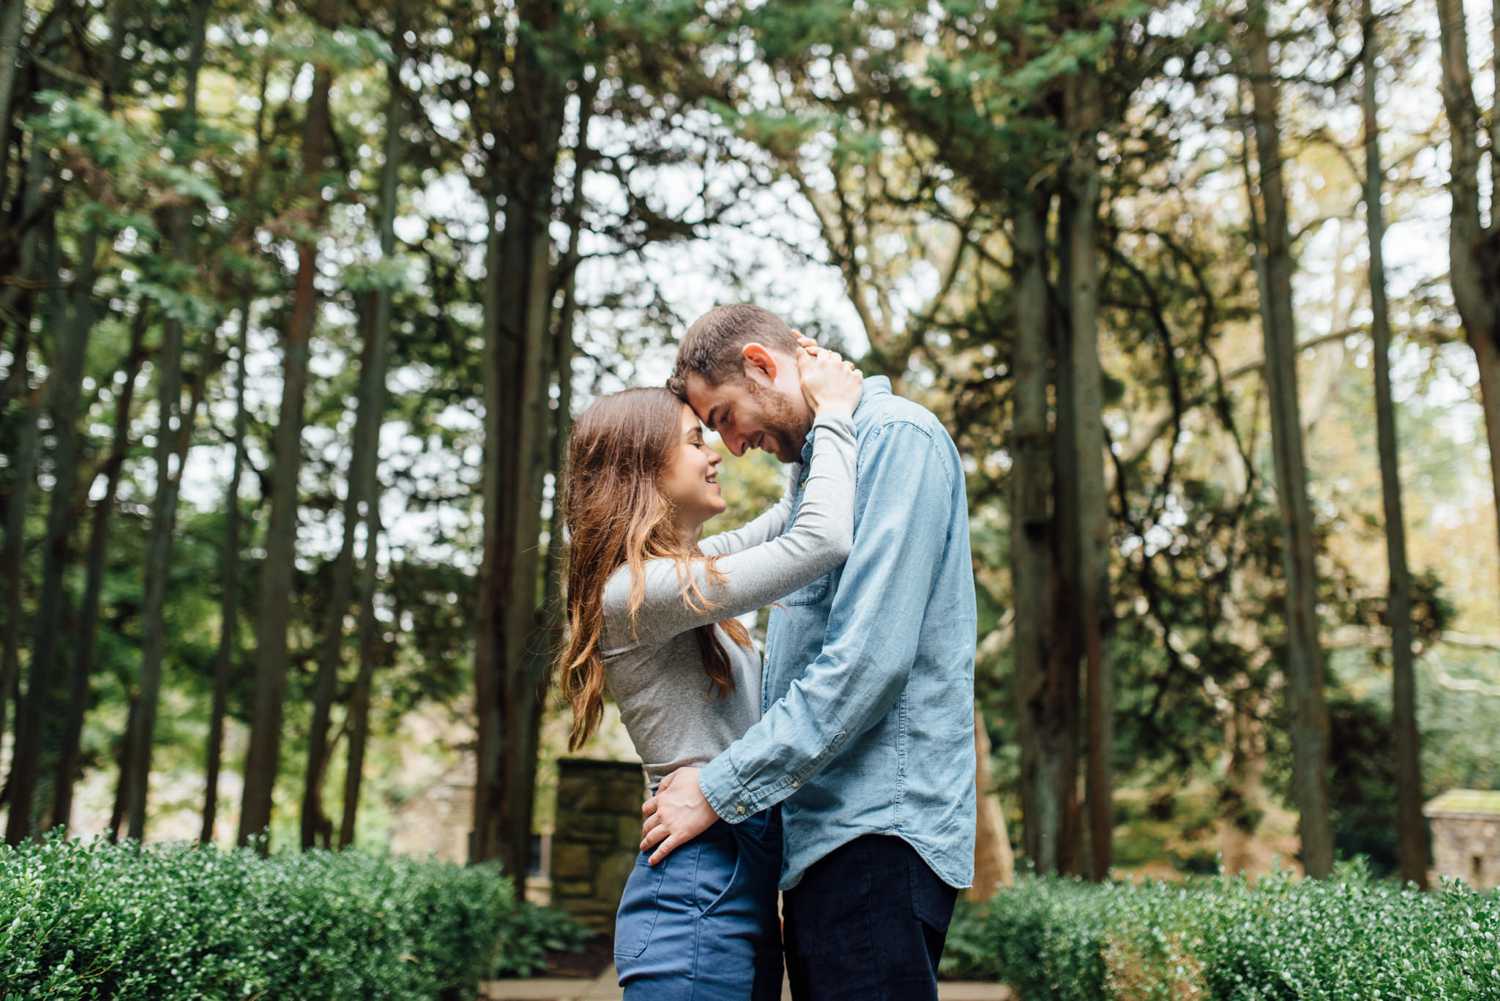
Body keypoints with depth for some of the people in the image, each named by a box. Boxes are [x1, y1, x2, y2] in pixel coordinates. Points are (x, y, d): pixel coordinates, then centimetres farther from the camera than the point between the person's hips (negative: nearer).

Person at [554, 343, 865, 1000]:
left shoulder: (683, 570, 14)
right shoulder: (637, 590, -16)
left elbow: (789, 522, 26)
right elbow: (823, 541, -23)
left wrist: (833, 409, 13)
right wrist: (833, 414, -8)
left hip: (743, 885, 10)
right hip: (700, 893, -10)